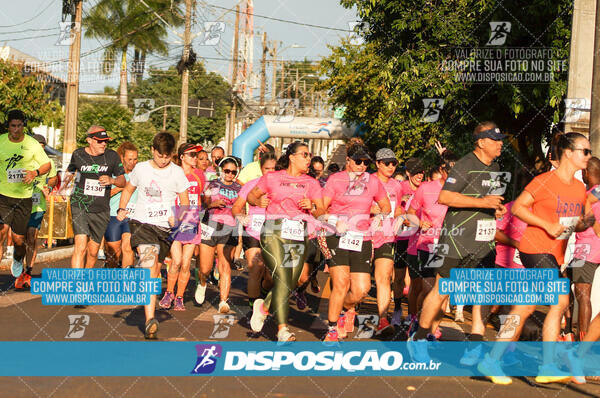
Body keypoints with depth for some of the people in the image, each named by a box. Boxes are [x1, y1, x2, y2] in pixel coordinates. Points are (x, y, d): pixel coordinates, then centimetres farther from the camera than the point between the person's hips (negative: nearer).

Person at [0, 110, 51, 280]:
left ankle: (18, 259, 37)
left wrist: (35, 173, -13)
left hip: (24, 197, -1)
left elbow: (47, 164, 5)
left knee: (18, 237, 5)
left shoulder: (32, 144, -3)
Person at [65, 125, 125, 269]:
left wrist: (112, 180, -14)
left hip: (101, 210, 2)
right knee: (80, 247, -18)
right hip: (80, 206, -1)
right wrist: (64, 185, 6)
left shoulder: (112, 156, 1)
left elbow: (123, 181, 6)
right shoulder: (78, 154, 2)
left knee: (93, 252, 8)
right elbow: (70, 171, 22)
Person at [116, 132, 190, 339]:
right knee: (149, 265, -20)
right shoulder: (141, 168, 5)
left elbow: (185, 202, 7)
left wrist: (178, 217, -13)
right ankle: (150, 320, -28)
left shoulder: (177, 173, 3)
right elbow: (128, 190, 20)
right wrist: (121, 209, 2)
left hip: (165, 226, 1)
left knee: (155, 270, 6)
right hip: (141, 223, -1)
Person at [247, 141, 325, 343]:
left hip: (299, 236, 4)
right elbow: (251, 195, 18)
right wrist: (259, 201, -3)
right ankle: (282, 329, -14)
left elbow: (322, 211, 11)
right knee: (282, 279, -16)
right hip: (274, 233, -3)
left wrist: (311, 207, -10)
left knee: (290, 284, 2)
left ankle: (263, 307, 29)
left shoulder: (311, 183, 16)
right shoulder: (272, 178, 10)